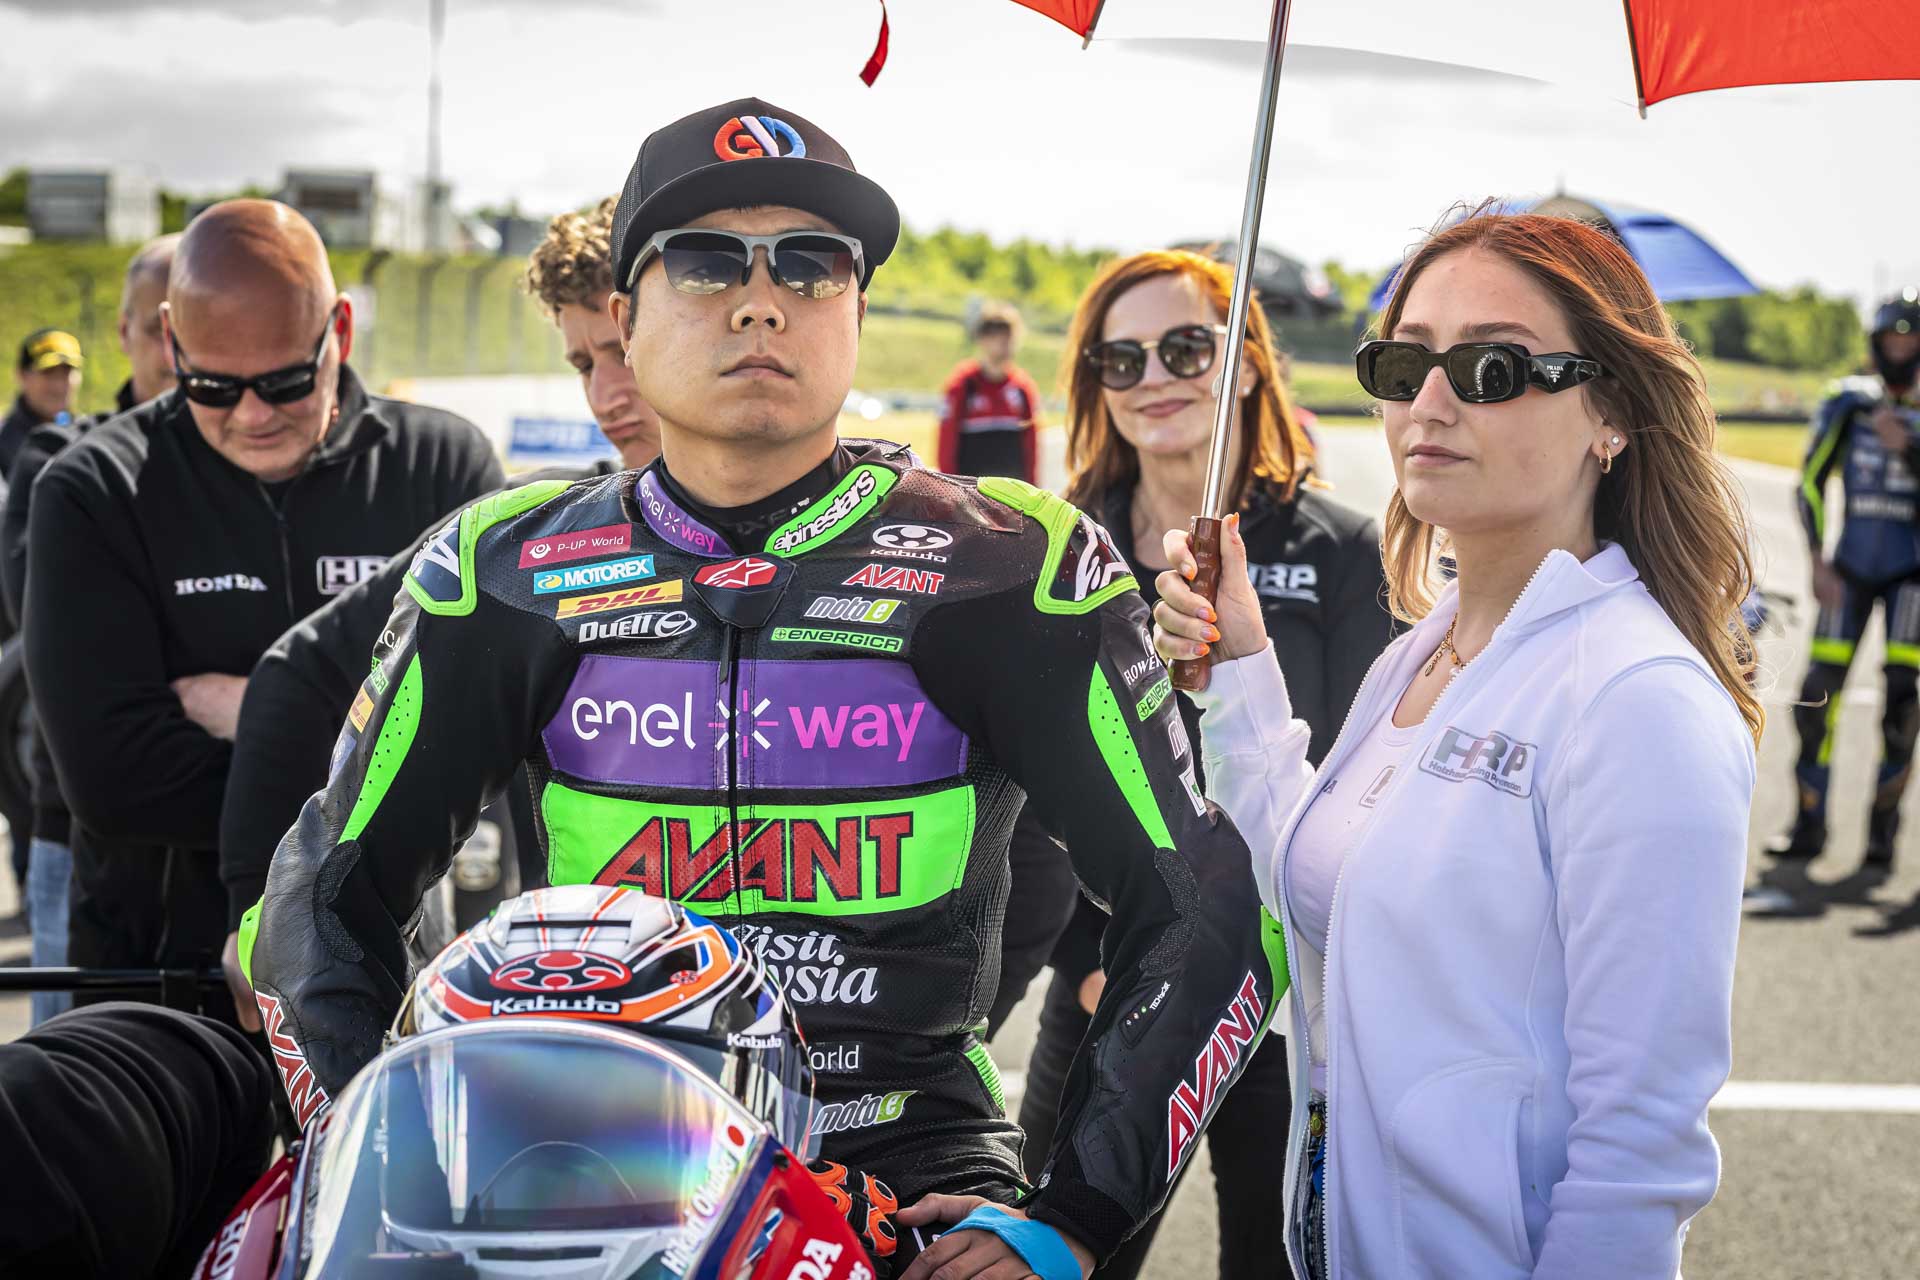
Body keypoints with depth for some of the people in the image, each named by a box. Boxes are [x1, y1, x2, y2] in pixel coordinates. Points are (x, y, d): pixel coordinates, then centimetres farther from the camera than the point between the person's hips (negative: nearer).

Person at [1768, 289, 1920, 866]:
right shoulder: (1849, 405, 3)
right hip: (1851, 569, 2)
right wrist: (1818, 562, -1)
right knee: (1819, 694, -2)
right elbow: (1811, 482, 6)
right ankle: (1809, 823, 9)